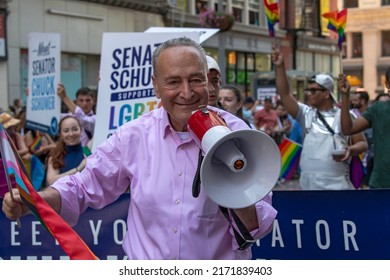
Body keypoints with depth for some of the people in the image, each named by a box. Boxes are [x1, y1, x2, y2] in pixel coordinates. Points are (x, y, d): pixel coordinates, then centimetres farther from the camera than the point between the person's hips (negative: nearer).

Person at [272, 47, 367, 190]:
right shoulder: (306, 114, 8)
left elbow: (362, 143, 5)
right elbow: (284, 94, -2)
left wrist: (351, 150, -17)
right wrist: (279, 66, -12)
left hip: (336, 184, -3)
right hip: (309, 184, 4)